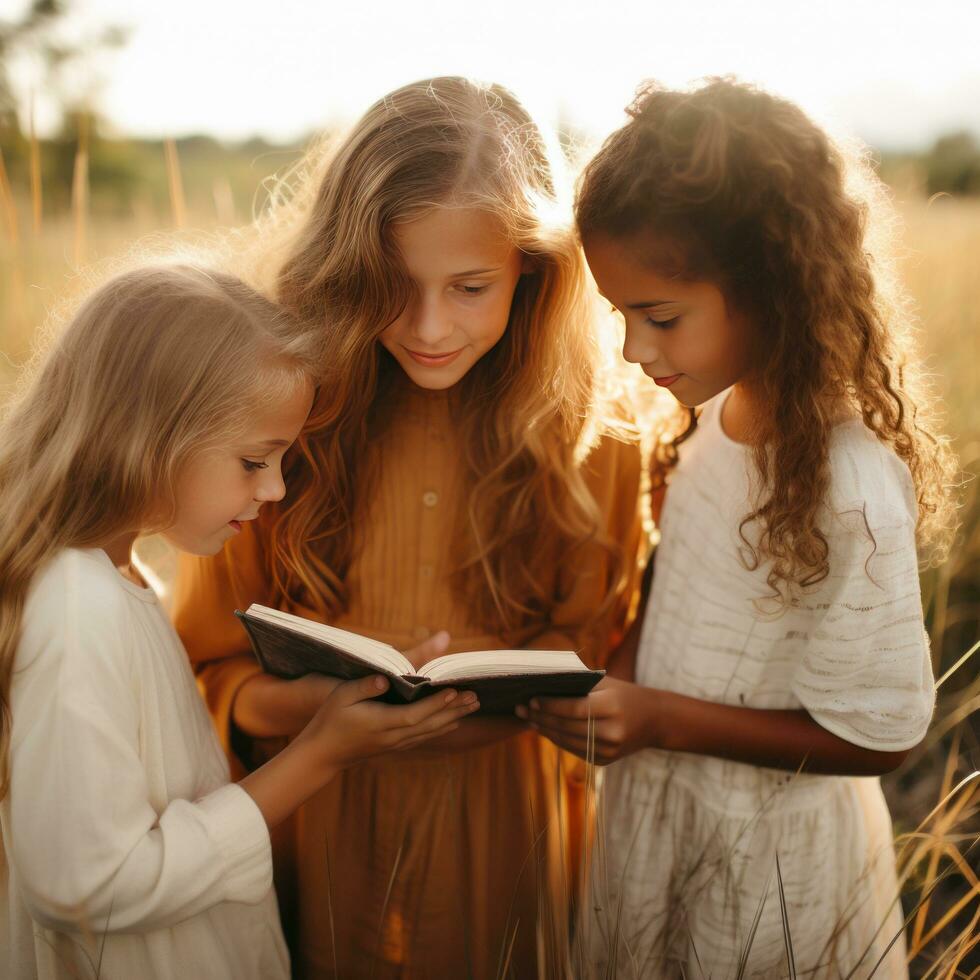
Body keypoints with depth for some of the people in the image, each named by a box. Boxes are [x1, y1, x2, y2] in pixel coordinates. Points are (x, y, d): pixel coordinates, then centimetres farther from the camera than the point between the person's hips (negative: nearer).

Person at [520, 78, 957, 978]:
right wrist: (612, 679, -8)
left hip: (768, 863, -7)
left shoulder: (851, 488, -29)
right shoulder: (715, 416, -6)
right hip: (659, 811, 7)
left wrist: (660, 719, -26)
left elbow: (877, 735, -21)